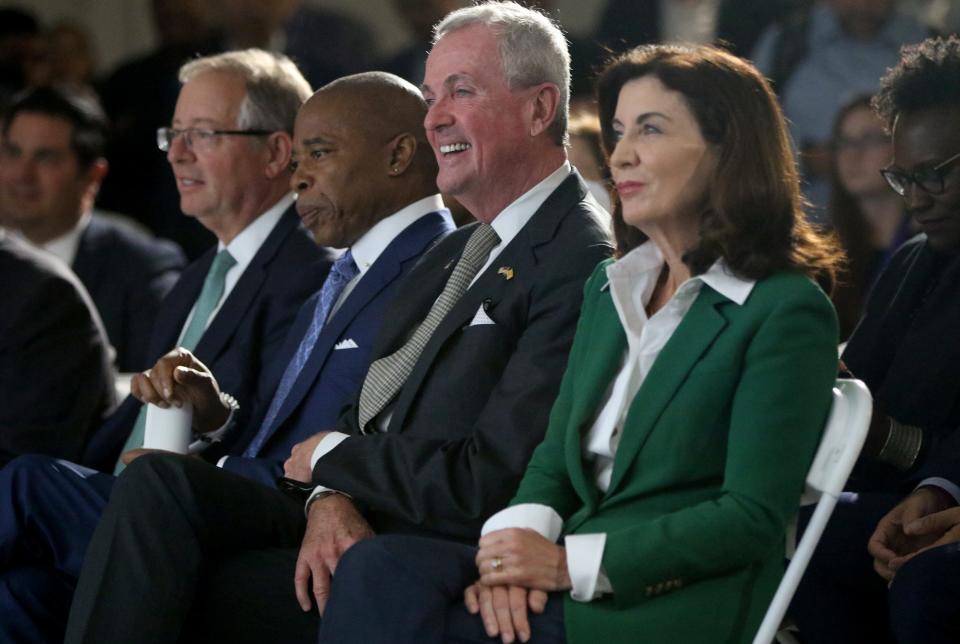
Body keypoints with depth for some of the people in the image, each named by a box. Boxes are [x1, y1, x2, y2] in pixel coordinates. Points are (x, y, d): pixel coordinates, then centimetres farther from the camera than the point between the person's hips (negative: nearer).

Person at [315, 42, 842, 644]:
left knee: (385, 595, -27)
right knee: (378, 568, -24)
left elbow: (752, 519, -11)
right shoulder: (610, 288, 20)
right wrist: (521, 540, -7)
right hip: (572, 585, 7)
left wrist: (571, 563, -16)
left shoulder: (786, 313, -5)